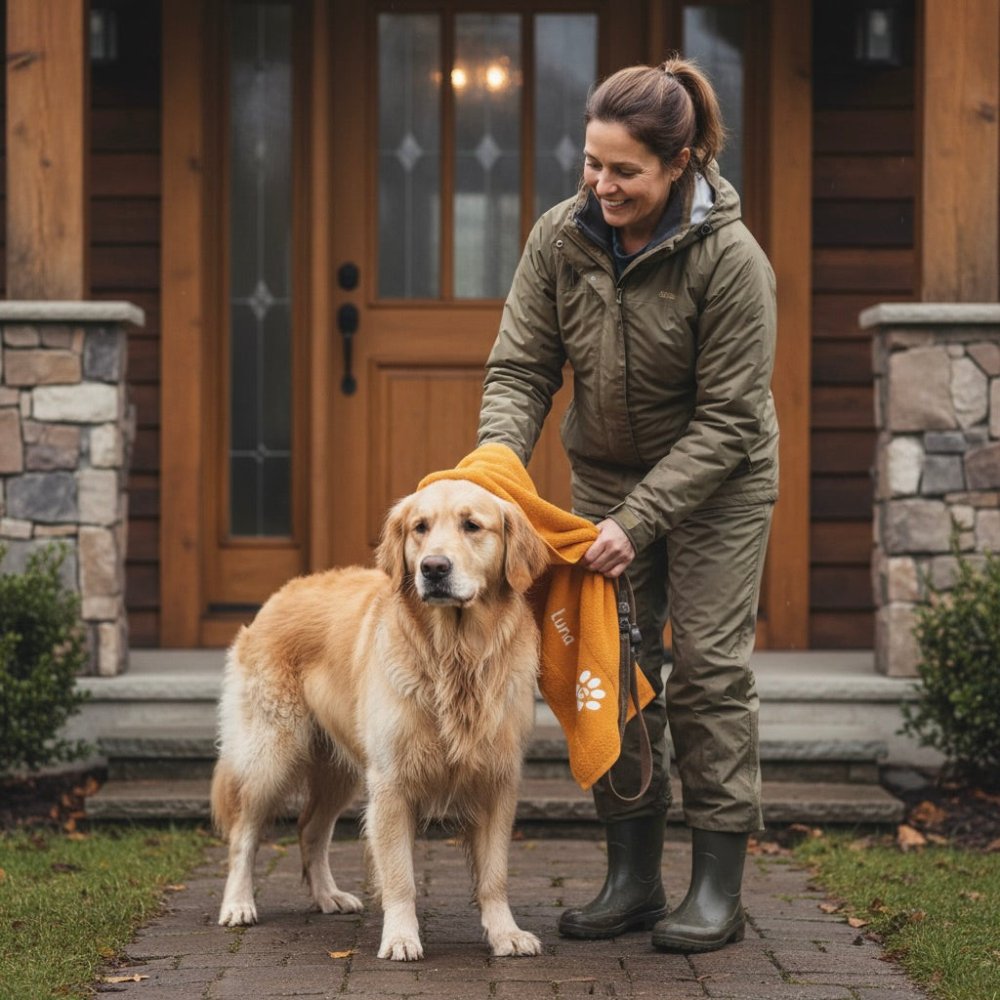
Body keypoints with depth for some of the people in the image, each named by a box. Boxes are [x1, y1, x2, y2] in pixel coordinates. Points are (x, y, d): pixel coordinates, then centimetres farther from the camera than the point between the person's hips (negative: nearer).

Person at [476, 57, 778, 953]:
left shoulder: (731, 259, -25)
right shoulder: (561, 239, -13)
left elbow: (728, 419, -22)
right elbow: (521, 367, -8)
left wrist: (638, 519, -27)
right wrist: (498, 461, -26)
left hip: (717, 480, -4)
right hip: (606, 471, 5)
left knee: (709, 668, -6)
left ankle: (718, 888, 1)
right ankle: (633, 878, 12)